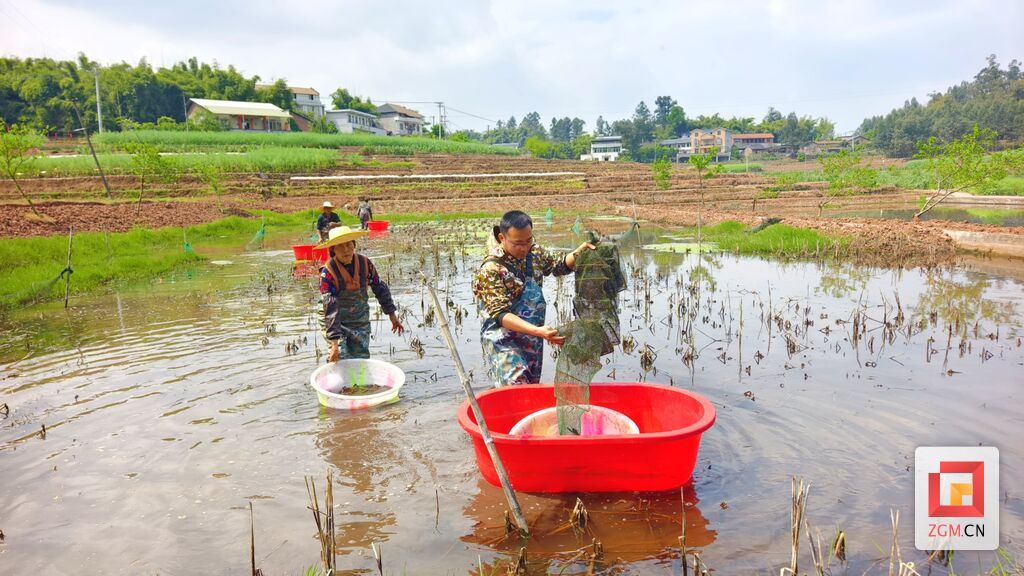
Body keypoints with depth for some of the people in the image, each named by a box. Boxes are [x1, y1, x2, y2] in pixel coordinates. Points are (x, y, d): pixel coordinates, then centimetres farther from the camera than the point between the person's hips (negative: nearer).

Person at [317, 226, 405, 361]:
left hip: (361, 322, 4)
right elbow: (330, 308, -25)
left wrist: (392, 315, 8)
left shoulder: (365, 263, -10)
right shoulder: (328, 272, -21)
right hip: (337, 323, -3)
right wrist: (334, 343, -30)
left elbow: (380, 289, 4)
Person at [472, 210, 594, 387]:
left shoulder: (534, 253, 1)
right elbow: (501, 314, -23)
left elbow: (559, 265, 19)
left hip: (533, 341, 7)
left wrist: (577, 253, -3)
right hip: (503, 342, -7)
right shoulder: (491, 270, -20)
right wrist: (538, 331, -33)